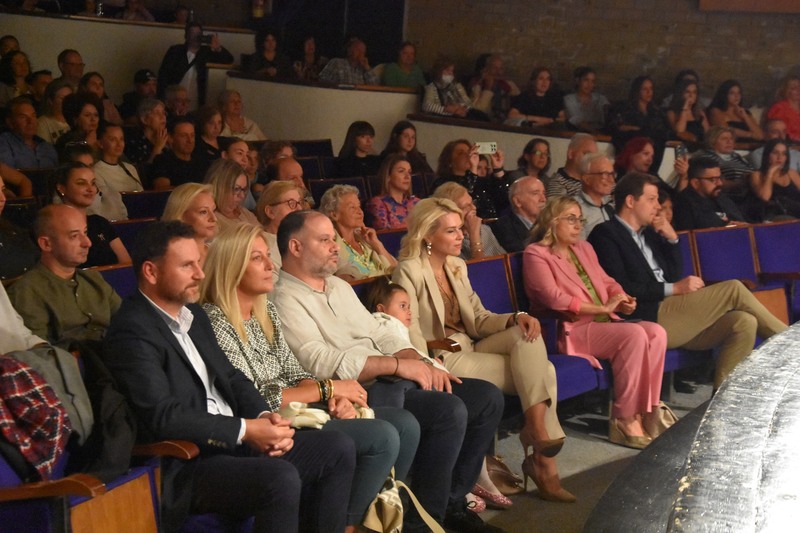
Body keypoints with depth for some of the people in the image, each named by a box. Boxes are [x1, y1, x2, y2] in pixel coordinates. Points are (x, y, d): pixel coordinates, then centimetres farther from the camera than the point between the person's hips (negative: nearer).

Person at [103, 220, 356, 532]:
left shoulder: (195, 315, 15)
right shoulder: (131, 331, -13)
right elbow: (163, 416, -22)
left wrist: (264, 416, -3)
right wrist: (246, 430, -20)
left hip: (234, 442, 9)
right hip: (184, 465, -9)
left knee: (338, 449, 0)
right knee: (282, 479, -32)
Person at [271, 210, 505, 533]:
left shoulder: (339, 286, 20)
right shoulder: (284, 299, -10)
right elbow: (320, 362, -22)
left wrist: (420, 365, -1)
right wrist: (397, 364, -21)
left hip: (393, 380, 10)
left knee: (487, 398, 3)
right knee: (450, 411, -26)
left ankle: (452, 501, 13)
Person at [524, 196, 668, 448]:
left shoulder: (584, 248, 23)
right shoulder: (536, 254, -2)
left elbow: (607, 282, 24)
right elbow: (553, 298, -15)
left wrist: (622, 300, 0)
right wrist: (602, 308, -16)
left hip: (604, 323, 8)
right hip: (570, 330, -8)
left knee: (656, 332, -19)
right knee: (635, 335, -29)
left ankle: (648, 411, -16)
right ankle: (624, 421, -24)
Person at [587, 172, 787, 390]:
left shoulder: (649, 232, 23)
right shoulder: (605, 234, -2)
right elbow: (621, 288, -13)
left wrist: (672, 239, 7)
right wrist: (673, 289, -13)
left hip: (671, 314, 8)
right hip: (648, 319, -8)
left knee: (744, 322, -14)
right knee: (733, 288, -14)